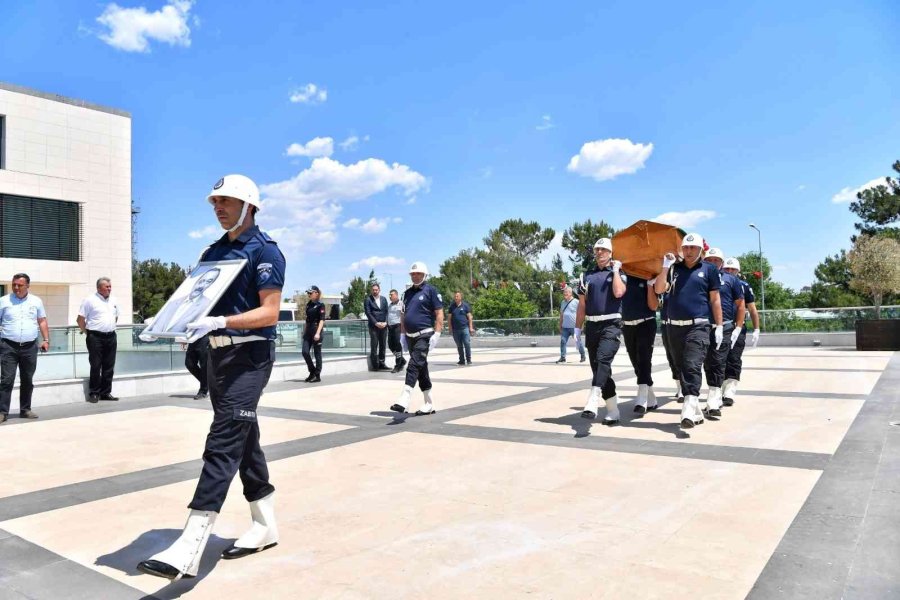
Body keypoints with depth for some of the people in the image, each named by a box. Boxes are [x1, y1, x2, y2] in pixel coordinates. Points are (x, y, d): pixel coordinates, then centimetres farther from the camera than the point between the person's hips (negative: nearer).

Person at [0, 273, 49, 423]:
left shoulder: (36, 301, 8)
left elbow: (42, 321, 13)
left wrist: (46, 340, 4)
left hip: (30, 347, 2)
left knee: (27, 380, 9)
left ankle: (25, 409, 18)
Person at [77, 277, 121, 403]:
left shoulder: (113, 300, 12)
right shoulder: (90, 300, -5)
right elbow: (80, 319, -4)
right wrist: (87, 332, -1)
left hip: (111, 336, 5)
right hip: (95, 337, -5)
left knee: (109, 366, 7)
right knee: (96, 366, -2)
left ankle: (106, 392, 16)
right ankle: (94, 393, 7)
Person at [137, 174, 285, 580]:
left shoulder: (264, 250, -9)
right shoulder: (213, 252, 16)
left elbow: (269, 313, -17)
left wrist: (218, 322, -27)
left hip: (249, 356, -9)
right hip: (218, 354, 9)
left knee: (223, 443, -13)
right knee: (244, 439, 13)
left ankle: (190, 549, -13)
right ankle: (265, 526, 25)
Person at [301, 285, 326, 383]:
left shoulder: (320, 305, -9)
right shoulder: (308, 304, 12)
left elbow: (322, 320, -14)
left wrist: (318, 333, -22)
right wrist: (304, 331, 17)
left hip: (316, 331, -7)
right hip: (308, 331, 7)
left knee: (317, 354, 0)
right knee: (305, 352, -2)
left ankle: (317, 376, 8)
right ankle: (312, 372, 14)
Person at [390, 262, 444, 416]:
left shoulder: (430, 290, -4)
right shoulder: (407, 292, 16)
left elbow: (439, 313, -8)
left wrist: (436, 334, -16)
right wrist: (403, 333, 15)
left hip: (424, 335, -7)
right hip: (410, 336, 7)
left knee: (414, 366, -18)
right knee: (421, 369, 11)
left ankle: (404, 400, -24)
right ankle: (429, 405, 19)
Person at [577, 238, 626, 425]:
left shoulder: (618, 273, 6)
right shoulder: (587, 276, 17)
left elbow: (618, 292, -16)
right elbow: (582, 304, 16)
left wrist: (615, 270, -5)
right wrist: (578, 329, 11)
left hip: (611, 325, -5)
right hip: (592, 326, 5)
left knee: (603, 360, -25)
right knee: (598, 367, 5)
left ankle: (592, 403, -34)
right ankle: (613, 411, 15)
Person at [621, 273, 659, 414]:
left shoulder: (649, 279, -1)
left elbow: (653, 306, -7)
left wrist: (650, 284, -15)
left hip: (646, 325, -4)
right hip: (627, 326, 4)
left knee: (644, 360, -12)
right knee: (637, 363, 9)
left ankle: (642, 400, -15)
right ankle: (651, 400, 21)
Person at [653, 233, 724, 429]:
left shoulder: (708, 269, 6)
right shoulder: (673, 268, 12)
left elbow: (715, 299, 5)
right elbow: (659, 289, -1)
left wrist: (719, 326, 2)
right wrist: (665, 267, -10)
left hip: (698, 327, -4)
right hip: (674, 327, 4)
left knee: (692, 367, -18)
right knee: (682, 368, 9)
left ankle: (689, 410, -25)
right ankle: (695, 411, 21)